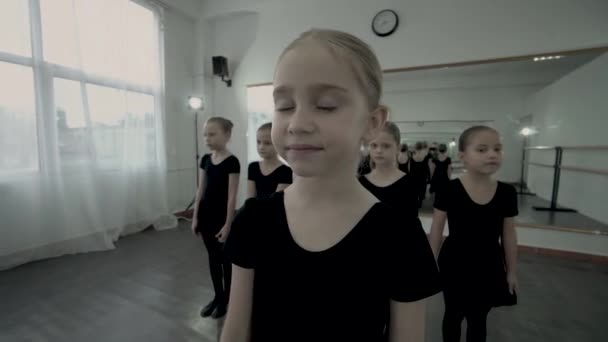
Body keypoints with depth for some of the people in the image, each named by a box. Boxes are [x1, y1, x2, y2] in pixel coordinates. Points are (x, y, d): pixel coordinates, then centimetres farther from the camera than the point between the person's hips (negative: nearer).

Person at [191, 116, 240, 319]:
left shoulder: (231, 162, -15)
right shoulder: (205, 159, 5)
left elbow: (232, 196, -15)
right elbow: (201, 189, 8)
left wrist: (227, 224, -15)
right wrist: (195, 217, 7)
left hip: (222, 215, -6)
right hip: (206, 214, 6)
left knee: (225, 258, 10)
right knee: (212, 257, 16)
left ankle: (226, 300, 29)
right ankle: (217, 297, 33)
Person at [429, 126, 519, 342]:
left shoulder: (507, 193, -8)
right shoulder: (449, 190, -18)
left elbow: (508, 234, 3)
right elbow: (437, 229, -9)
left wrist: (512, 270, 9)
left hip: (489, 266, 3)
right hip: (455, 264, -3)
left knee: (478, 318, 21)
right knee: (453, 314, 19)